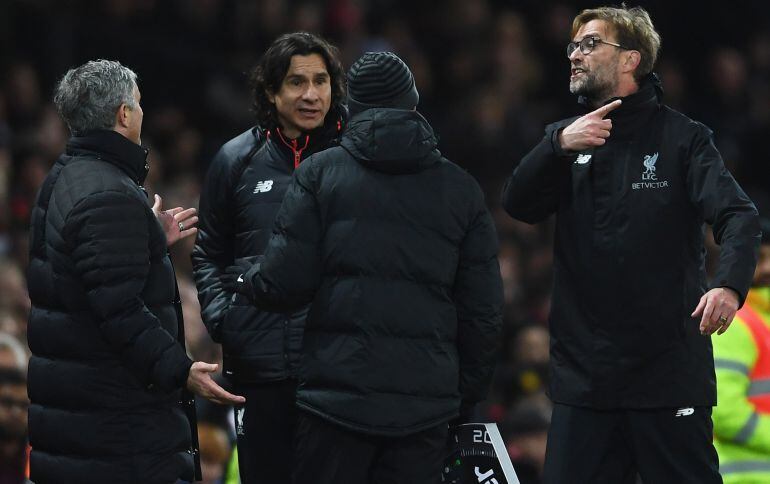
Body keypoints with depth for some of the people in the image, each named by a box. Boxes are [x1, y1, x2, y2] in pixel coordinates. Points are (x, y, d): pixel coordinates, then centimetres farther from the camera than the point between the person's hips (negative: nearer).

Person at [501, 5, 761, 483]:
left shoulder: (682, 138, 0)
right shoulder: (567, 138, 13)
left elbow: (738, 215, -12)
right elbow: (520, 205, -2)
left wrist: (730, 283, -33)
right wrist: (561, 145, -20)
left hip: (669, 370, -4)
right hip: (583, 372, 4)